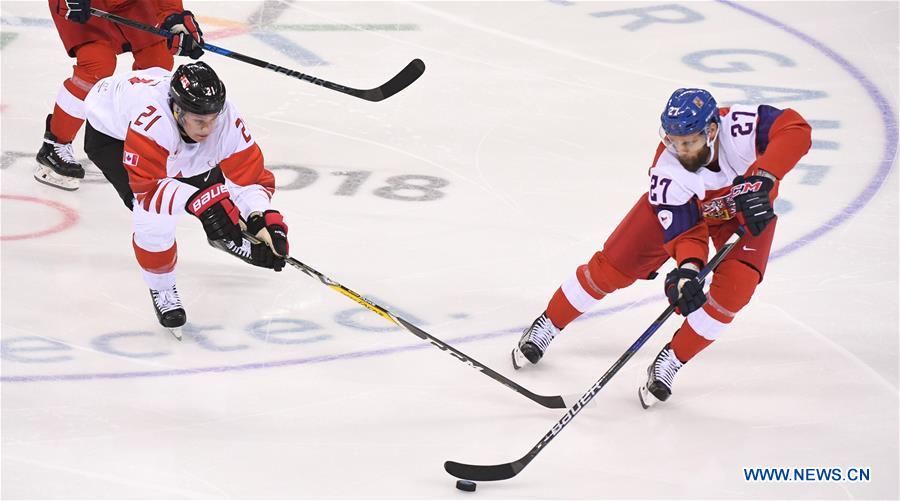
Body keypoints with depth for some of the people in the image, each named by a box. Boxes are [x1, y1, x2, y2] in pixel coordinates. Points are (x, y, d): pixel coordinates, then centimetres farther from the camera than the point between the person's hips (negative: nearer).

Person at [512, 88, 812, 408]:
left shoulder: (739, 127, -42)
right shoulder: (667, 172, -37)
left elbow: (795, 129, -52)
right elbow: (684, 231, -36)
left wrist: (760, 179, -59)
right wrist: (688, 268, -56)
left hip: (748, 207, 0)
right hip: (685, 206, 0)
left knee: (733, 288, -20)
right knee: (612, 267, -1)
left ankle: (670, 363, -1)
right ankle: (547, 326, 22)